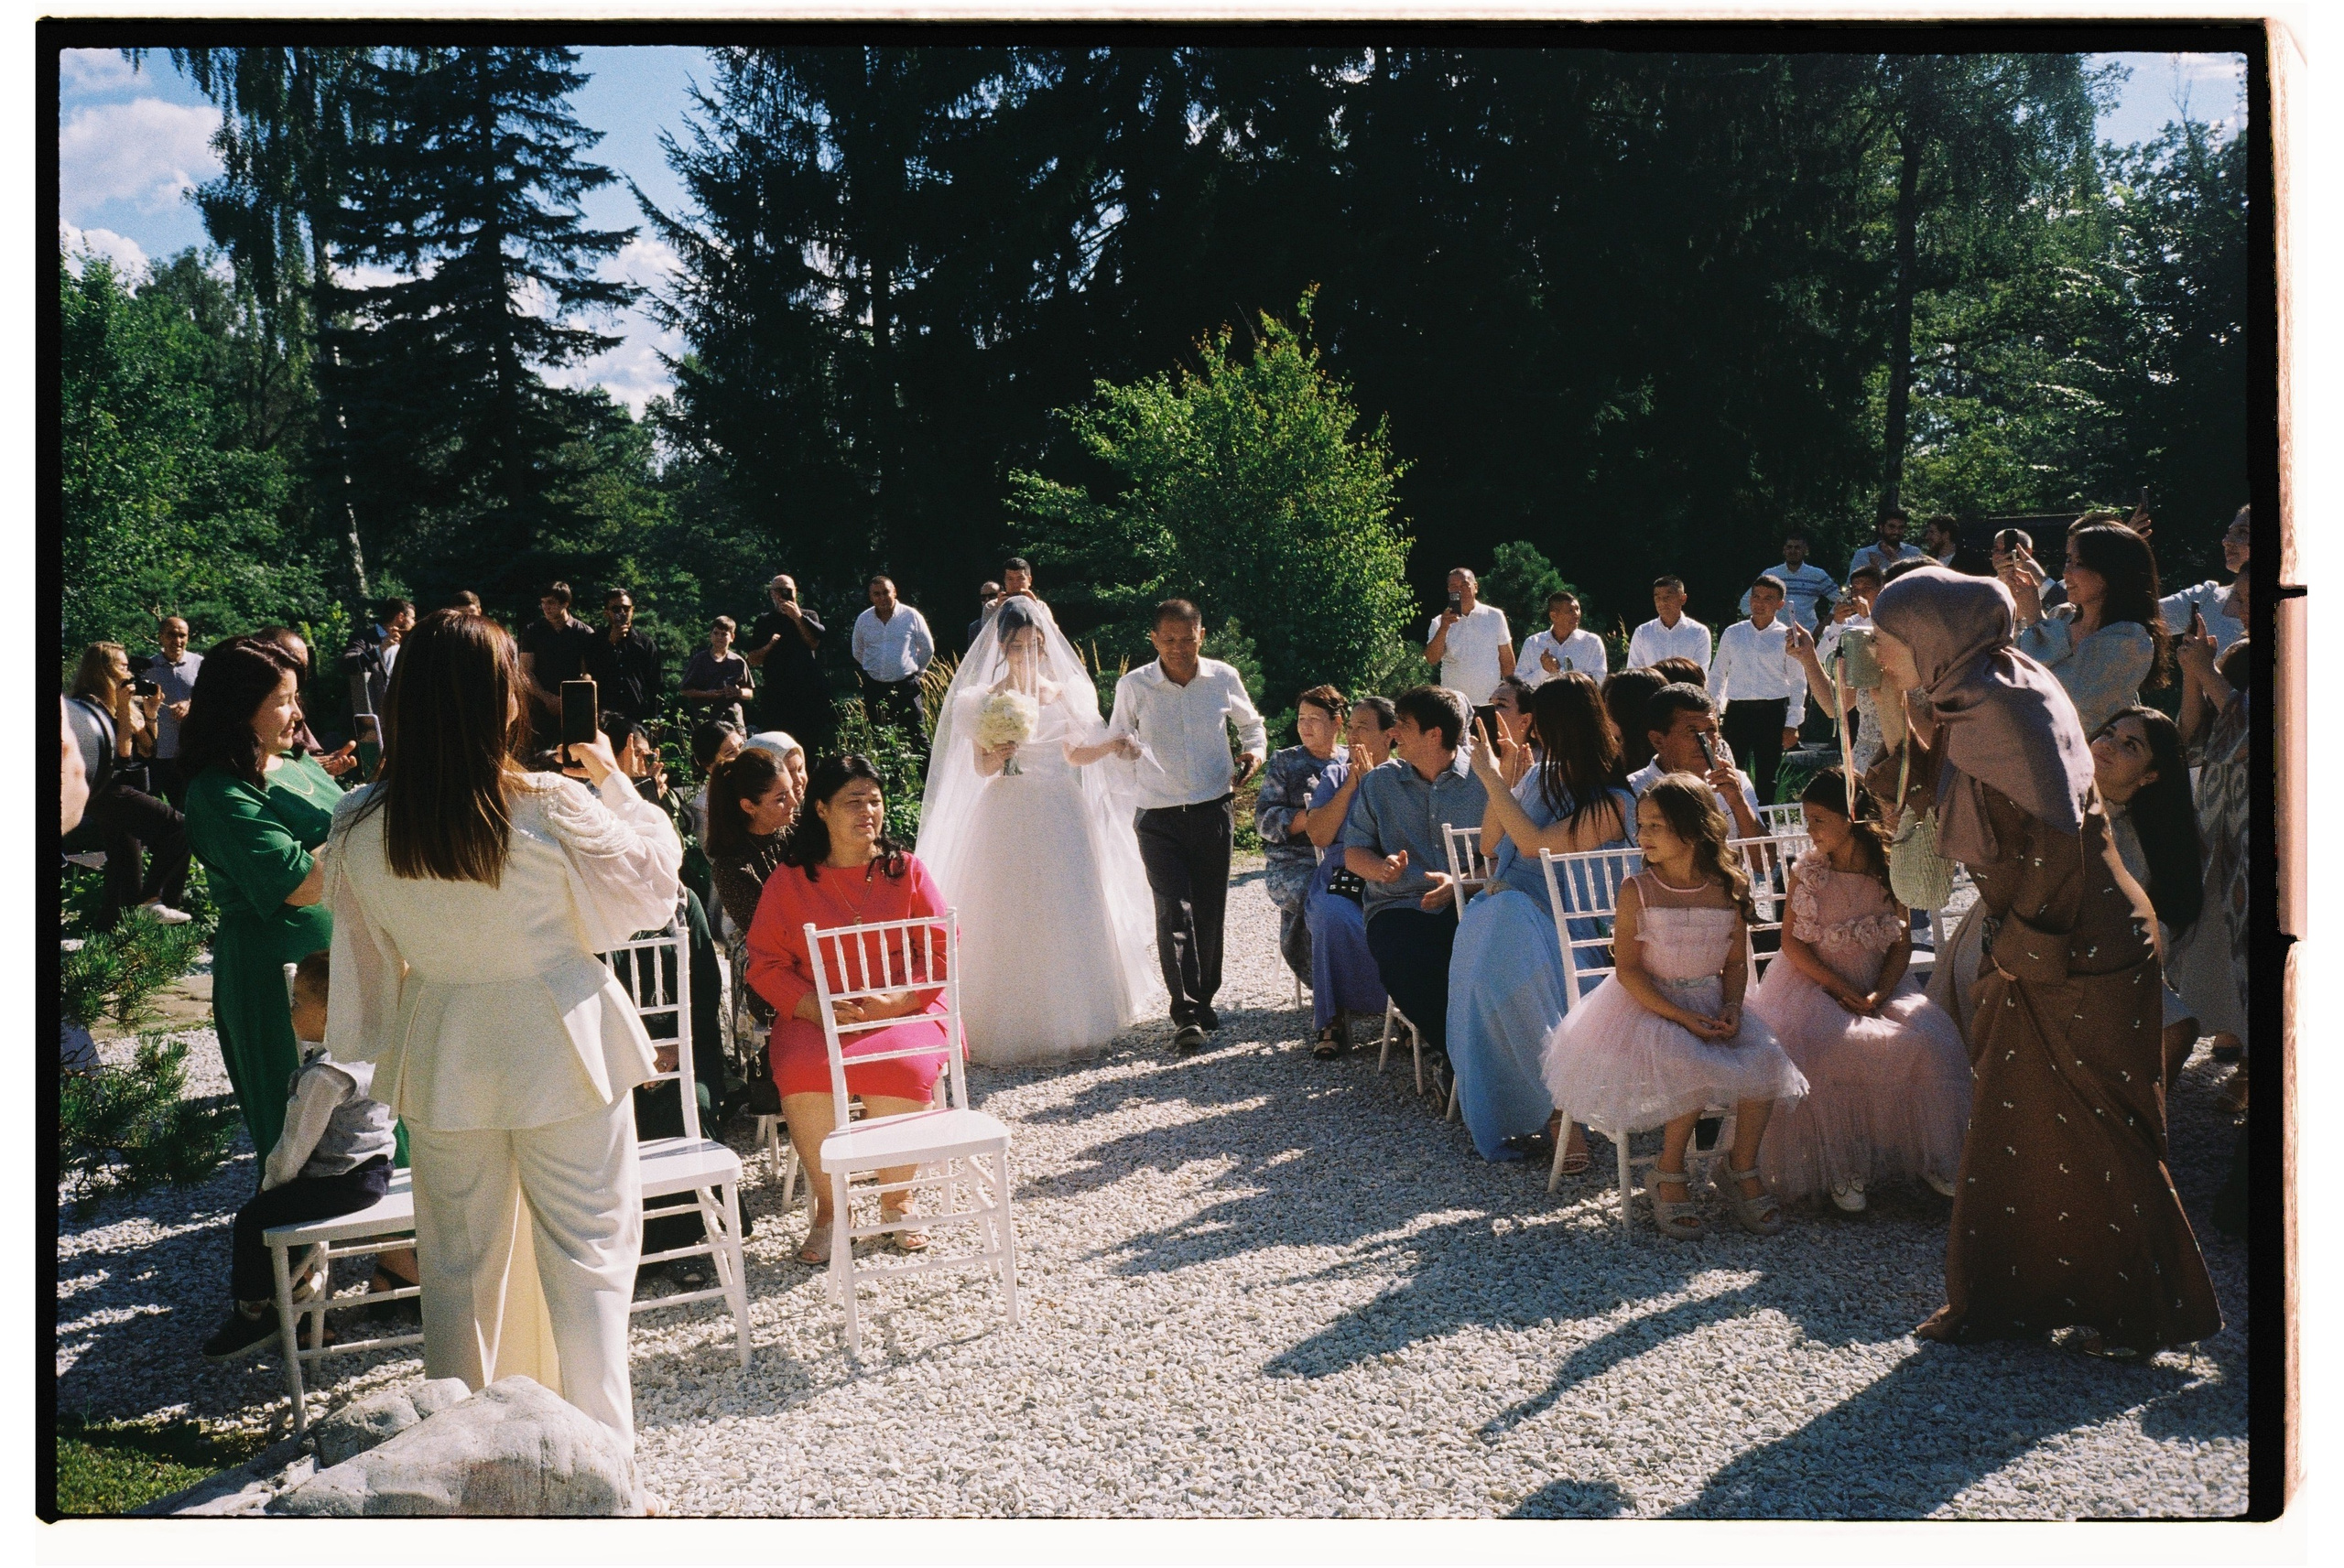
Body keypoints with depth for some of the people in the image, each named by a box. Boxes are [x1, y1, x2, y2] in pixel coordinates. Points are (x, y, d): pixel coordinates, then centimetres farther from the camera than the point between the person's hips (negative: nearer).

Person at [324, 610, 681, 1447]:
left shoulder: (359, 826, -8)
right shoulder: (553, 808, -20)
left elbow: (364, 960, 4)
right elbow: (653, 887, -4)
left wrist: (378, 1049, 20)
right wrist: (615, 782, 7)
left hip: (442, 1062, 4)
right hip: (559, 1050, -3)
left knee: (458, 1264, 17)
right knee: (587, 1253, 10)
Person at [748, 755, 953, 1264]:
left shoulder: (905, 869, 7)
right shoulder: (789, 879, 5)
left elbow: (943, 950, 4)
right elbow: (764, 963, 3)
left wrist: (896, 1001, -14)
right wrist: (817, 1007, -14)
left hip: (903, 1009, 0)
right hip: (815, 1014, 1)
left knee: (901, 1069, -32)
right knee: (801, 1075, -31)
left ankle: (896, 1199, -4)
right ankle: (828, 1208, -8)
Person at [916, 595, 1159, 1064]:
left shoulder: (1066, 693, 7)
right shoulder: (986, 700, 1)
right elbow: (979, 768, 2)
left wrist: (1112, 746, -1)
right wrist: (996, 758, -19)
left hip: (1061, 814, 2)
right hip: (1009, 814, -2)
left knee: (1068, 920, 2)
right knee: (1010, 918, -3)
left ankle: (1071, 1020, 13)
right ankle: (1015, 1027, 5)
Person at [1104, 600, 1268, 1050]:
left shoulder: (1223, 678, 0)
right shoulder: (1133, 686, -4)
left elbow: (1251, 724, 17)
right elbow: (1116, 739, 11)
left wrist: (1254, 751, -2)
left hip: (1214, 810, 2)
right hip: (1159, 815, -2)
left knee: (1209, 910, 9)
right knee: (1173, 911, -12)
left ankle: (1203, 1001, 25)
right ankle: (1186, 1014, -12)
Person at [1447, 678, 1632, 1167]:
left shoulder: (1612, 803, -5)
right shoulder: (1541, 777, 18)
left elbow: (1535, 845, -14)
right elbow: (1490, 845, 22)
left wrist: (1490, 777, -10)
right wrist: (1500, 778, 10)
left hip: (1560, 925, -5)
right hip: (1506, 910, 5)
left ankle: (1554, 1105, -27)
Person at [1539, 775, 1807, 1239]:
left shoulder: (1730, 888, -1)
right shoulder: (1637, 890, -9)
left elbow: (1736, 962, 7)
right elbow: (1628, 971, -12)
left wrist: (1732, 1008, -13)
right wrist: (1685, 1020, -20)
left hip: (1710, 1004, 4)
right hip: (1649, 1005, -4)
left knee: (1765, 1060, -21)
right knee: (1694, 1070, -30)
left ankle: (1742, 1169, 1)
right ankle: (1669, 1174, -7)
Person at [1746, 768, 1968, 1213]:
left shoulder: (1887, 868, -1)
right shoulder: (1805, 871, -4)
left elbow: (1903, 943, 1)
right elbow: (1792, 943, -6)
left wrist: (1878, 995, -14)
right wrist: (1843, 990, -15)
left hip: (1880, 983, 2)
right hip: (1814, 982, -1)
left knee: (1927, 1043, -23)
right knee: (1817, 1050, -30)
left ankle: (1927, 1157, -5)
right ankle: (1839, 1168, -16)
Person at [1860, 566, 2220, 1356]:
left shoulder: (2002, 704, -21)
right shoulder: (1965, 704, 7)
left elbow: (2053, 837, -24)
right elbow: (1926, 792, 14)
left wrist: (2018, 944, -16)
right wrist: (1894, 714, 2)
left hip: (2080, 959, -9)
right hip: (2030, 951, 9)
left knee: (2097, 1134, 2)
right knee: (2009, 1124, 14)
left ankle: (2147, 1312, 16)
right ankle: (2000, 1296, 24)